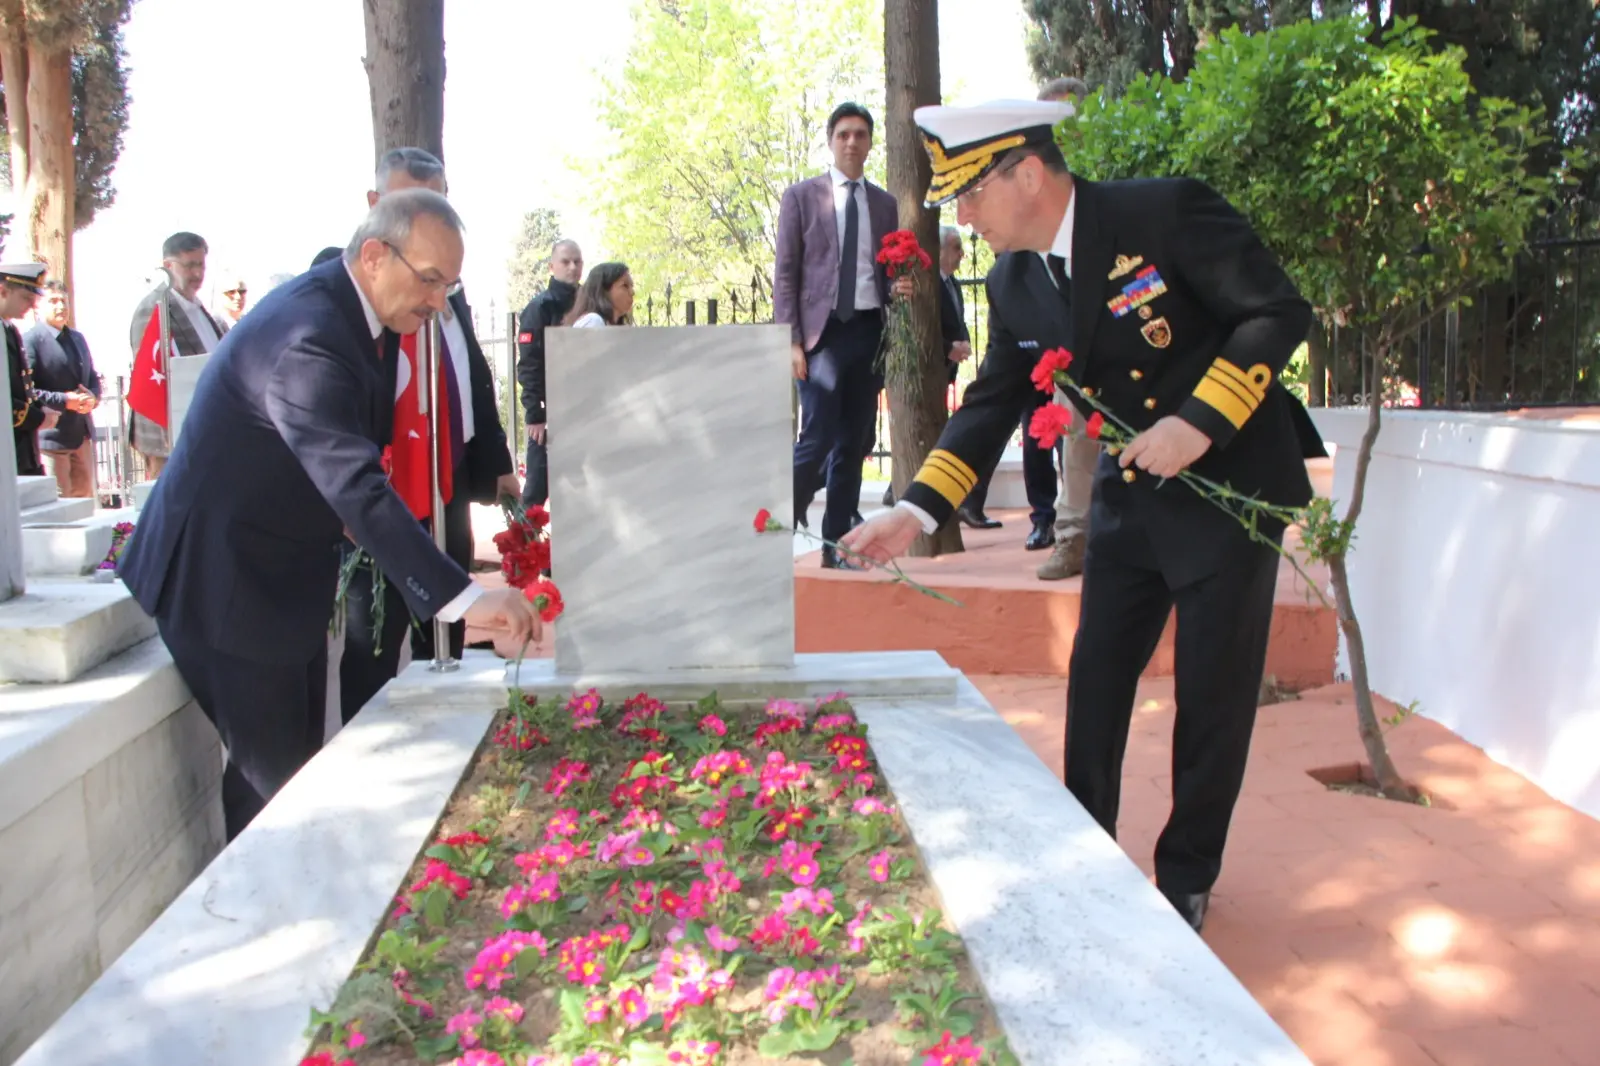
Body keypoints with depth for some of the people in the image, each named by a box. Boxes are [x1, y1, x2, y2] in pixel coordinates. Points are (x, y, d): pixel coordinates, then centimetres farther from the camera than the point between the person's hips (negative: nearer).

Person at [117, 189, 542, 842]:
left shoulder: (343, 308, 2)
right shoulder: (308, 336, -30)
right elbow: (357, 487, -42)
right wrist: (462, 598, -48)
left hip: (284, 573, 10)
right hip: (229, 577, -10)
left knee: (300, 761, 17)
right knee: (273, 773, -3)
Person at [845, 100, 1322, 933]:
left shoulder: (1167, 212, -19)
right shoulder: (1014, 282, -1)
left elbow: (1280, 312, -17)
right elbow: (990, 404, 1)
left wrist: (1199, 422, -27)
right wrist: (916, 512, -10)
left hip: (1230, 484, -5)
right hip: (1128, 498, 6)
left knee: (1212, 694, 4)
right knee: (1095, 679, 9)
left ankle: (1185, 879, 22)